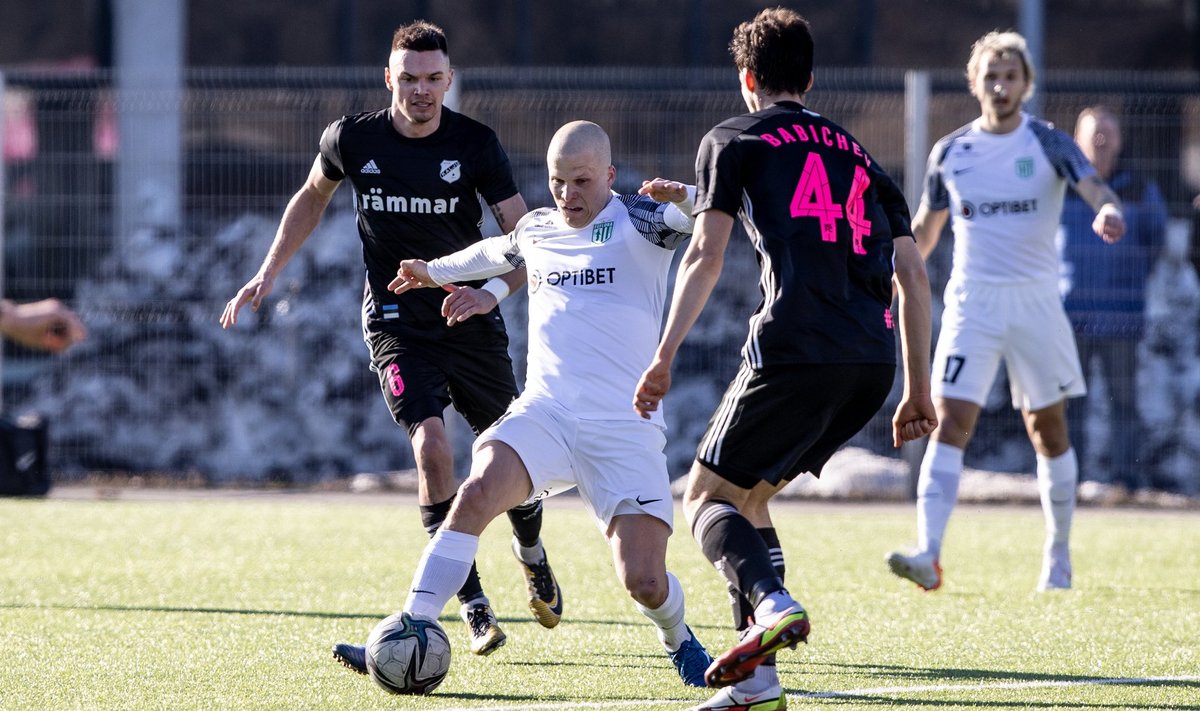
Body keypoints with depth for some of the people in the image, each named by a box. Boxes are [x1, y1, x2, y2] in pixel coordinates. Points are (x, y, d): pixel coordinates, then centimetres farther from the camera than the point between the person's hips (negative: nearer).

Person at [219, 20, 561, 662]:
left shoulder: (476, 145, -10)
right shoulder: (351, 140, -7)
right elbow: (313, 196, 15)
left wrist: (494, 290, -27)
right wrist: (268, 274, 11)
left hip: (472, 319, 1)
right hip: (395, 320, -1)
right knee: (431, 445, -22)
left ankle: (532, 556, 44)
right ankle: (475, 608, -16)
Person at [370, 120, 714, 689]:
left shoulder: (638, 220, 1)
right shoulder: (536, 230, 16)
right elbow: (500, 252, 40)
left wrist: (683, 197, -37)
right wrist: (436, 271, 55)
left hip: (624, 431, -3)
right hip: (544, 413, 3)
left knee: (644, 581, -14)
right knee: (478, 491, -28)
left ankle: (678, 641, 22)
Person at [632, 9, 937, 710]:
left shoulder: (734, 140, 12)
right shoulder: (858, 153, 26)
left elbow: (706, 255, -1)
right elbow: (913, 274, 20)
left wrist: (665, 357, -2)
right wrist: (919, 391, 22)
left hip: (795, 350, -6)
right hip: (873, 362, 6)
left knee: (707, 499, 5)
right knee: (748, 494, 20)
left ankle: (771, 602, -26)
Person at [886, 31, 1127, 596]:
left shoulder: (1048, 145, -2)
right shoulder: (950, 152, 5)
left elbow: (1093, 186, -18)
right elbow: (926, 228, 16)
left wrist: (1108, 210, -42)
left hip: (1035, 300, -1)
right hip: (971, 302, 1)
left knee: (1047, 430, 8)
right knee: (950, 421, -14)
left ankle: (1058, 555, 23)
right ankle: (928, 556, -24)